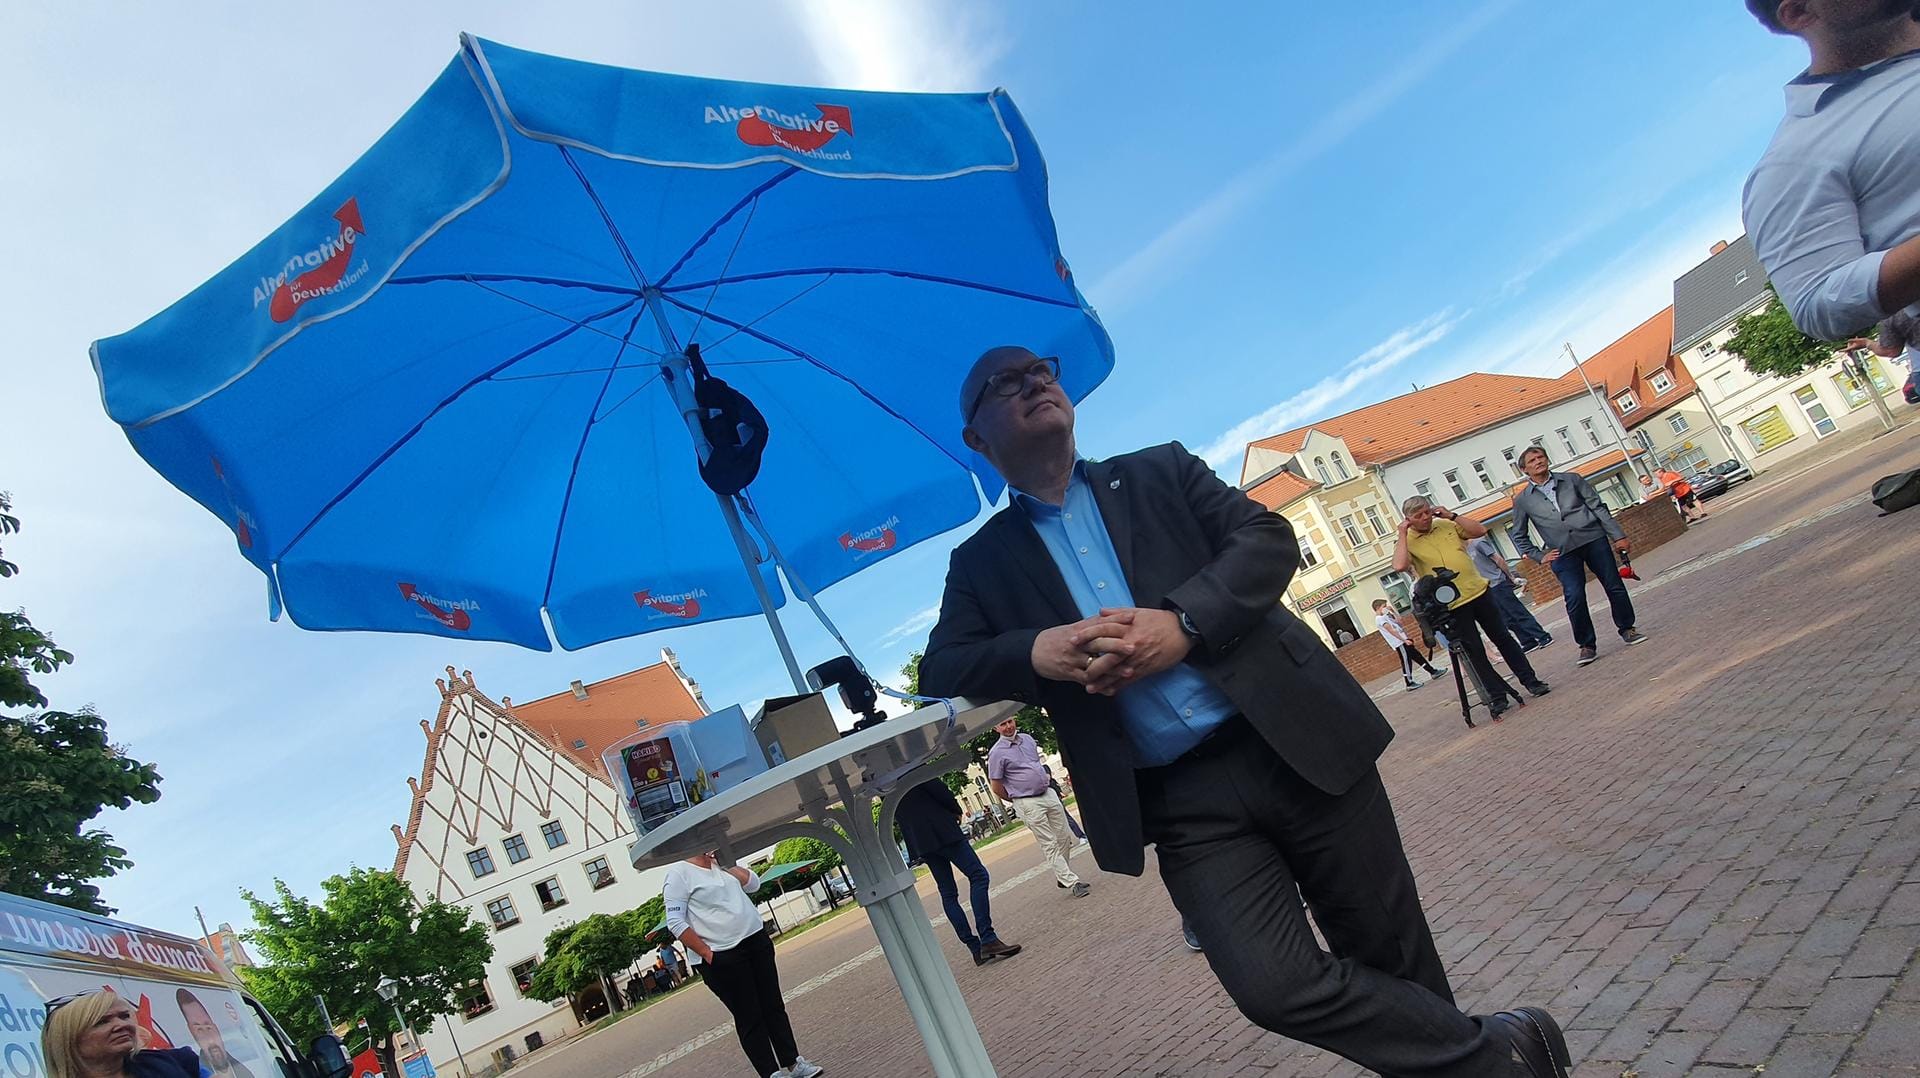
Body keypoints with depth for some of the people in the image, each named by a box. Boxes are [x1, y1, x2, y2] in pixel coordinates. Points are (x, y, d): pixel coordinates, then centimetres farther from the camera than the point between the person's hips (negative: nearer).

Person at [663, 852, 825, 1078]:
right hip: (723, 958, -7)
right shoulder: (679, 873, -10)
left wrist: (726, 863, -1)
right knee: (749, 1019, 2)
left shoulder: (720, 862, 11)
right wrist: (707, 955, -16)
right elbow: (676, 923, -14)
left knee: (775, 1007, 12)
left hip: (758, 940, 7)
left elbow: (753, 883, 10)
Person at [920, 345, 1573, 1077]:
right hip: (1181, 800, 0)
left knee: (1390, 952, 8)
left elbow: (1270, 539, 0)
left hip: (1296, 742, 0)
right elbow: (940, 669, 1)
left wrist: (1182, 624, -18)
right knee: (1272, 986, -11)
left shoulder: (1160, 471, 10)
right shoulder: (982, 563, 11)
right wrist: (1036, 652, -19)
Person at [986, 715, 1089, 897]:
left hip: (1049, 794, 7)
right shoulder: (996, 753, -11)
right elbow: (996, 788, -6)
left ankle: (1062, 876, 25)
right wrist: (1018, 800, 4)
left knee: (1065, 838, 9)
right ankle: (1072, 882, -3)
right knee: (1049, 845, -5)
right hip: (1029, 804, -6)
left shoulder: (1028, 739, 9)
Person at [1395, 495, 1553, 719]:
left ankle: (1530, 680, 22)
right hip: (1452, 605, -4)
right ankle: (1496, 696, 9)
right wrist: (1402, 534, -19)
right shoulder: (1407, 542, -6)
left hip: (1478, 592, 4)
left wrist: (1451, 516, -6)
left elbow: (1480, 530, 1)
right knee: (1474, 651, 2)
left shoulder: (1446, 525, 6)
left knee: (1503, 637, 11)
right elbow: (1399, 566, -25)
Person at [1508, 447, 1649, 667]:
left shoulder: (1571, 480, 9)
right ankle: (1587, 645, 2)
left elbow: (1598, 507, 7)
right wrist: (1539, 556, 4)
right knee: (1574, 598, -12)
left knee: (1614, 586, 3)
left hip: (1594, 539, 1)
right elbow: (1519, 536, 14)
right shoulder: (1522, 500, 7)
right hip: (1562, 552, -1)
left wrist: (1618, 534, 1)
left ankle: (1627, 629, 25)